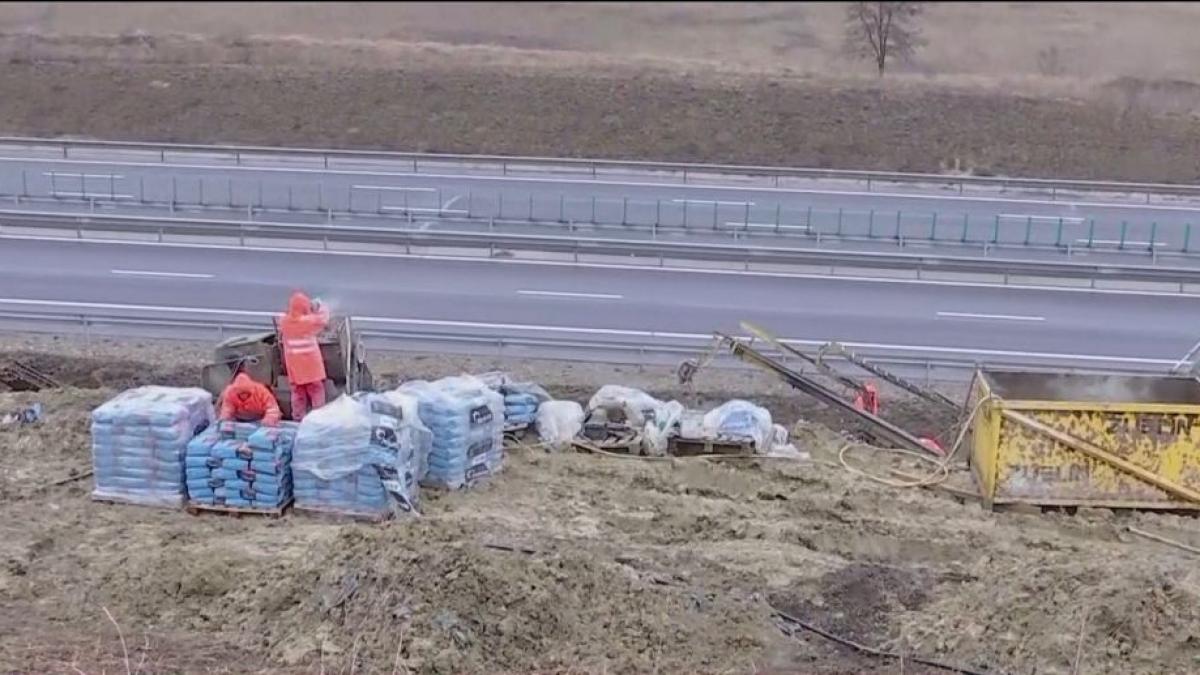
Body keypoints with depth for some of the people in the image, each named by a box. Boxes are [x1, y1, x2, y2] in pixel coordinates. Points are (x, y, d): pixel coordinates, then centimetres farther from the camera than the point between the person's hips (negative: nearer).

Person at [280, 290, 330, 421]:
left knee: (298, 393, 14)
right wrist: (321, 308, 19)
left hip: (294, 368, 3)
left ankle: (298, 419, 15)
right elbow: (324, 319, 3)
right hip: (312, 366, -3)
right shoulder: (310, 320, -15)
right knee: (316, 392, 6)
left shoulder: (284, 321, -7)